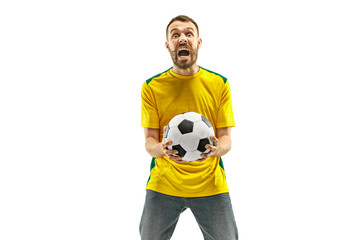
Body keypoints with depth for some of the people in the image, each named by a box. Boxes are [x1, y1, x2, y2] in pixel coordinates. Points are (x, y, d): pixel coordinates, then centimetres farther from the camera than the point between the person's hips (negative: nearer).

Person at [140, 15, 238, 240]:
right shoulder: (152, 86, 0)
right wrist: (161, 149, -24)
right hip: (163, 184, 0)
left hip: (210, 184, 0)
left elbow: (226, 138, 1)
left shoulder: (219, 84, 2)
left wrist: (217, 149, -23)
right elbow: (150, 141, -1)